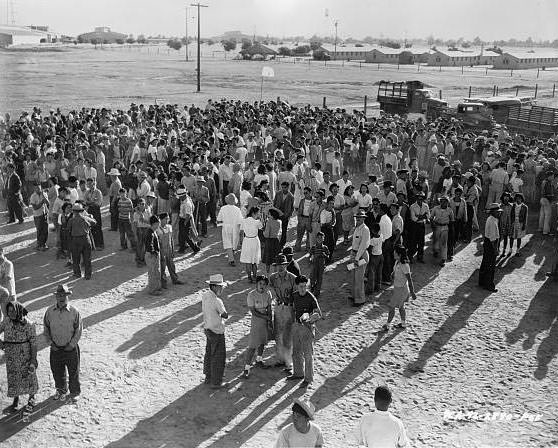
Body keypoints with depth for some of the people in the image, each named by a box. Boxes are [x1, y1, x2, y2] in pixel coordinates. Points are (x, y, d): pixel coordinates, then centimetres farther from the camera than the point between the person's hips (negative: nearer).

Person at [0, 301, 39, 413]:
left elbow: (33, 343, -15)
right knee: (12, 376, 14)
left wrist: (33, 360, -16)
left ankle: (31, 399, 31)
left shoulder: (28, 324, -20)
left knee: (28, 376, 11)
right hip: (11, 356, 4)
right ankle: (15, 399, 34)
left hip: (25, 355, -4)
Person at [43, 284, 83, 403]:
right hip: (55, 348, 2)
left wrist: (71, 344, -10)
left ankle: (74, 393, 31)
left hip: (71, 348, -2)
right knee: (57, 372, 16)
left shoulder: (74, 312, -12)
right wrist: (50, 343, -3)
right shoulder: (50, 311, -5)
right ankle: (61, 391, 40)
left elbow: (79, 330, -5)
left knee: (73, 372, 10)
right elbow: (46, 328, 5)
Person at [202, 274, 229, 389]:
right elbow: (225, 315, -16)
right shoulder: (217, 301, -26)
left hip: (208, 329, 8)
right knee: (218, 357, 5)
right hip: (217, 332, -8)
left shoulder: (205, 296, -2)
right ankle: (215, 382, 14)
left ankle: (208, 377, 36)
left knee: (209, 354, 21)